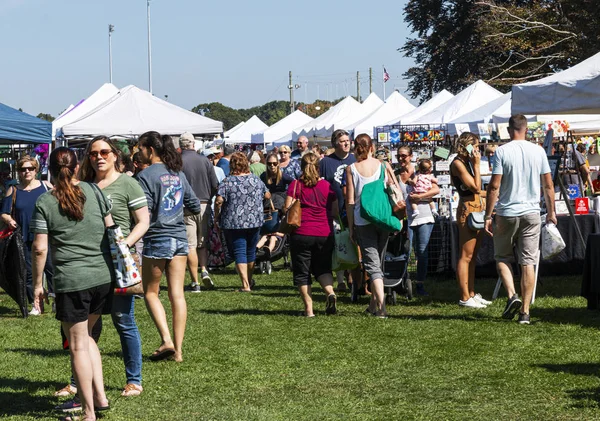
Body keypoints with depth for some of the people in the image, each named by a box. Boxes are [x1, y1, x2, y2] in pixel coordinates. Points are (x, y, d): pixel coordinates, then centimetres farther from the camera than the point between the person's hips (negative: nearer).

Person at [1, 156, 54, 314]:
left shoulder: (46, 186, 5)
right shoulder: (13, 191, 7)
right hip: (25, 240, 1)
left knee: (51, 267, -5)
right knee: (29, 272, 5)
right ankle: (35, 305, 13)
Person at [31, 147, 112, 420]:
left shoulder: (44, 203, -5)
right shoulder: (92, 191, 3)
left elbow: (40, 248, -6)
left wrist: (37, 284, 3)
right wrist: (116, 264, 24)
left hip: (71, 282, -4)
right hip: (103, 277, 4)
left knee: (78, 345, 4)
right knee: (86, 336, 22)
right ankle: (100, 395, 15)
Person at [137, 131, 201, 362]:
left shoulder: (147, 175, -11)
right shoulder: (178, 174, 9)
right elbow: (195, 206, 15)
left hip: (157, 239, -6)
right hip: (180, 238, 6)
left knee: (150, 293, 9)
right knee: (177, 294, 5)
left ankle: (166, 340, -7)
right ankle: (178, 349, 4)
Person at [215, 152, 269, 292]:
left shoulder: (227, 182, -11)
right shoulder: (256, 180, 3)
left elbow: (219, 201, -19)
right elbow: (267, 196, 14)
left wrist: (216, 217, -4)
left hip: (233, 223, -4)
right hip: (255, 222, 4)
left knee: (239, 253, -1)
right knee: (250, 251, 19)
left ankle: (246, 285, -10)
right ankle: (250, 281, 36)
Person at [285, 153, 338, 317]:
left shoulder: (295, 185, -4)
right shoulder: (327, 186, 3)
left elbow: (287, 208, -7)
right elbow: (335, 211, 6)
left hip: (301, 234, -2)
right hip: (324, 234, 2)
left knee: (302, 272, 7)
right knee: (323, 268, 18)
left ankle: (309, 308, 2)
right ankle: (330, 293, -10)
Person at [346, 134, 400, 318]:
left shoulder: (351, 169, -5)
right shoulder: (384, 166, 0)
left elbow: (350, 201, -5)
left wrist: (350, 226, 2)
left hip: (362, 221, -2)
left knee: (372, 264, -3)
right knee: (377, 260, 19)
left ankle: (381, 307, -16)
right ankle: (374, 304, 25)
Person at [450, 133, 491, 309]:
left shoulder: (467, 162, 17)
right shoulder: (458, 164, -11)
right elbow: (476, 187, -16)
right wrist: (476, 165, -12)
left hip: (477, 209, 10)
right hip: (467, 210, -10)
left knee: (472, 256, 12)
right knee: (466, 256, -7)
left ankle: (471, 294, 16)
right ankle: (464, 298, -6)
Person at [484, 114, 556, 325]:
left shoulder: (502, 152, -8)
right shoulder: (538, 151, 2)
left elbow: (494, 186, -10)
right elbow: (548, 185, 6)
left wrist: (488, 216, -4)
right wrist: (551, 212, 17)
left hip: (507, 213, -2)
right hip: (531, 213, 2)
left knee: (502, 257, 15)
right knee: (528, 262, 4)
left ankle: (512, 295, -5)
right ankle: (525, 311, 2)